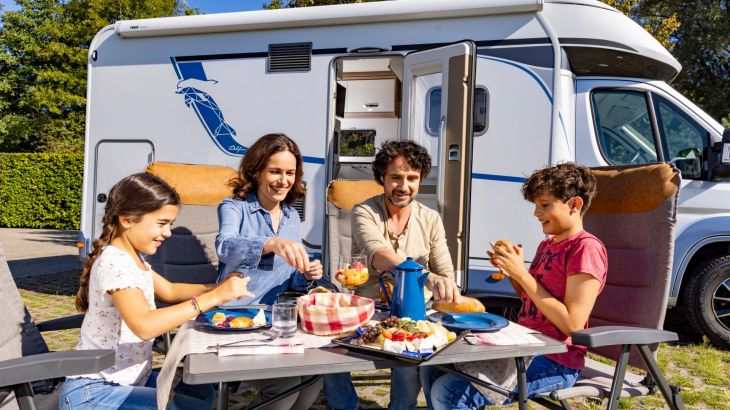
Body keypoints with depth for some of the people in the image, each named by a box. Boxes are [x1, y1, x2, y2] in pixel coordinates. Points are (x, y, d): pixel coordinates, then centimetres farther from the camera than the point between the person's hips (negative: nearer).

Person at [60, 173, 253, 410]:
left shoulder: (133, 257, 6)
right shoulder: (114, 262, -24)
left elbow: (169, 291, 18)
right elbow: (144, 325, -37)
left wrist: (216, 288, 0)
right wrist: (212, 298, -35)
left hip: (124, 379, 10)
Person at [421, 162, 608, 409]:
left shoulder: (586, 248, -14)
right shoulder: (547, 245, 14)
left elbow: (572, 324, -20)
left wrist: (522, 273, -18)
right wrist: (511, 273, 2)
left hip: (555, 362, -9)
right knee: (433, 372, 5)